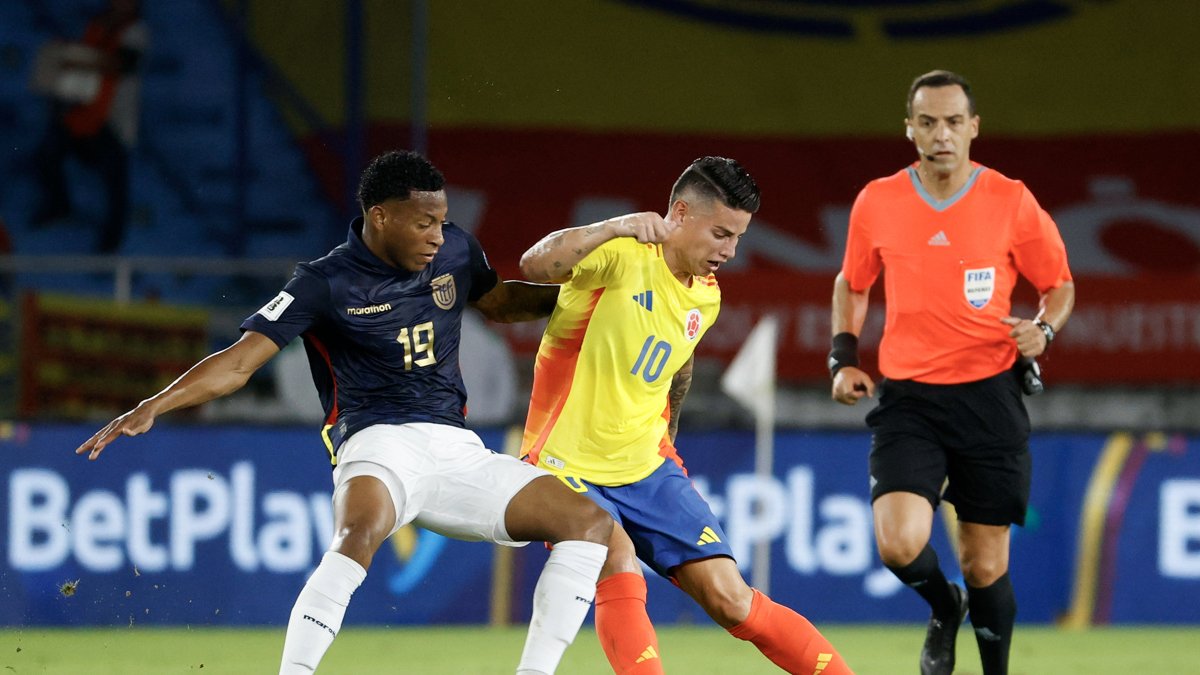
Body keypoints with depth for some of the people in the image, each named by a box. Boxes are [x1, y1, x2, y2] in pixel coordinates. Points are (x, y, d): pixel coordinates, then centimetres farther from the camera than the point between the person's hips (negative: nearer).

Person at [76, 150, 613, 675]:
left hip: (458, 453, 6)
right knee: (361, 532, -40)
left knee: (589, 523, -4)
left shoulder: (454, 250, 10)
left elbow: (498, 301, 32)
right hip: (380, 442, -6)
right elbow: (237, 363, -10)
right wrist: (150, 409, -22)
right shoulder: (326, 284, -6)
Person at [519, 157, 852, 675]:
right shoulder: (622, 254, -16)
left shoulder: (706, 298, 6)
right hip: (568, 467, -5)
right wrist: (615, 227, -41)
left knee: (729, 598, -1)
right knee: (619, 566, -32)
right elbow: (534, 266, -34)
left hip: (647, 471, 5)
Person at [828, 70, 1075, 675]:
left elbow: (1060, 285, 9)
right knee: (900, 544, -18)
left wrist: (1044, 329, -12)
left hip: (989, 395, -1)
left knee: (986, 565, 2)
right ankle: (945, 608, 17)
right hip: (908, 398, 1)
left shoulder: (1011, 201, -3)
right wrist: (844, 359, 7)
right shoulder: (877, 202, 2)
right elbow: (851, 284, 20)